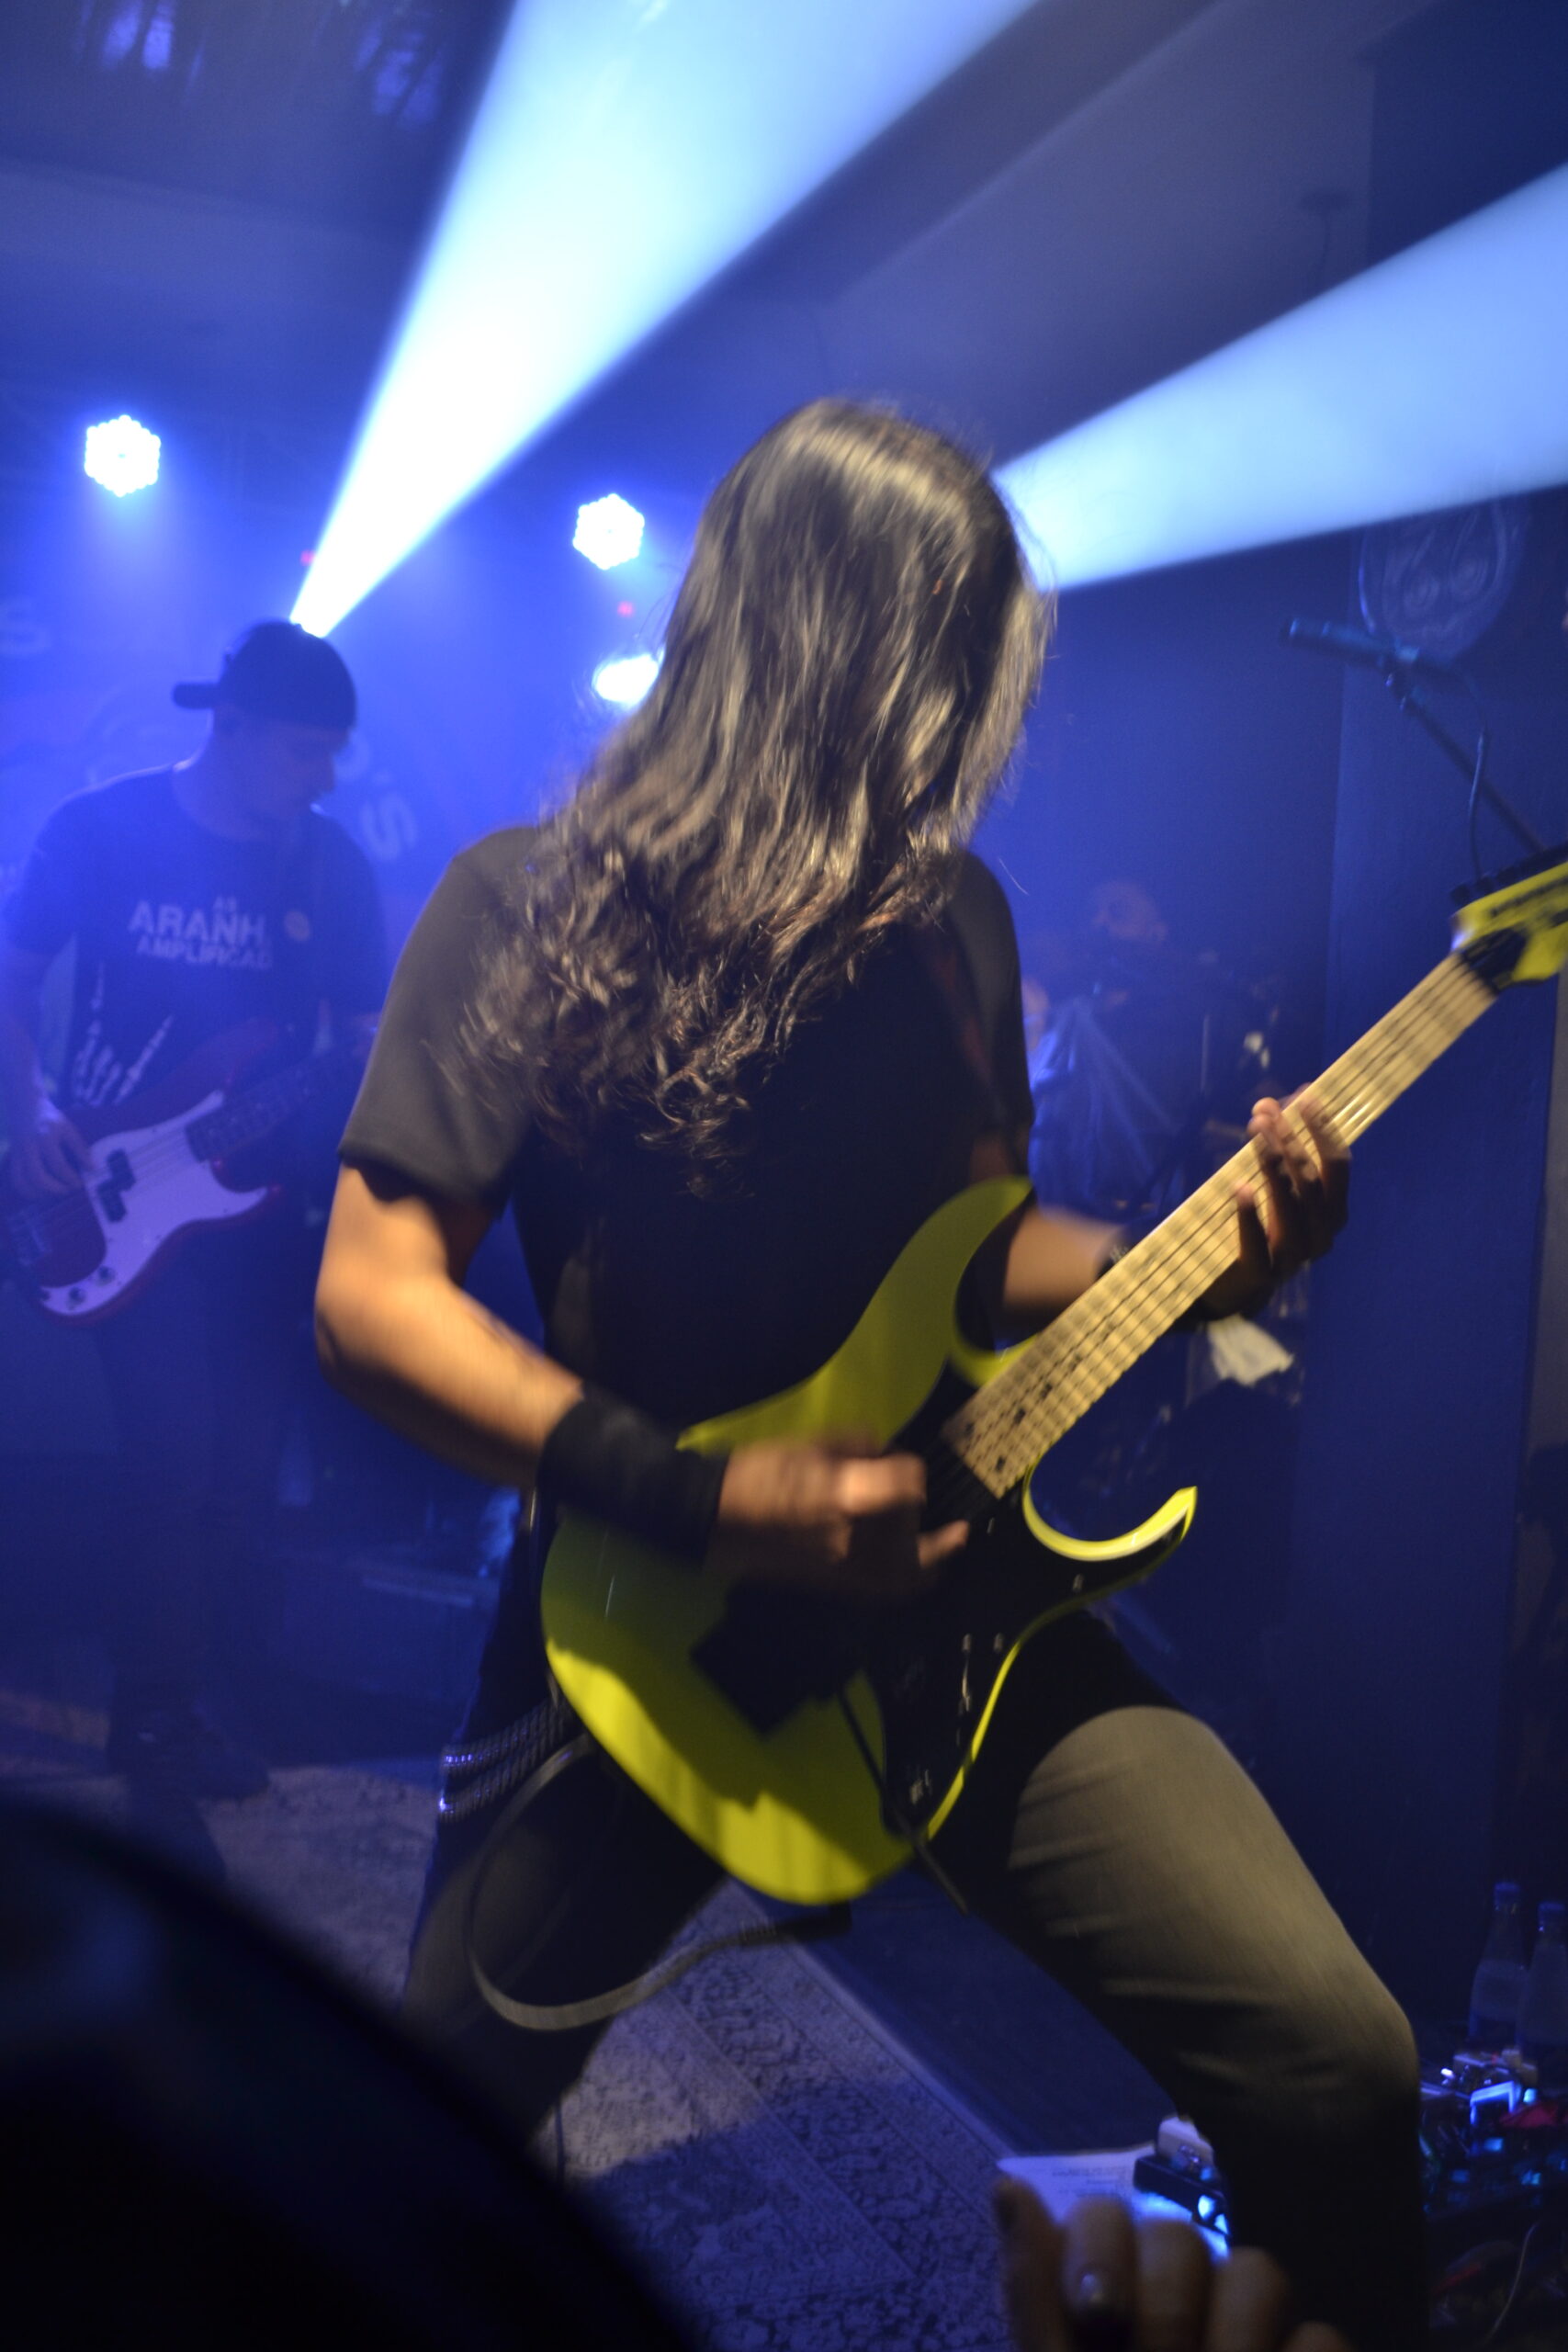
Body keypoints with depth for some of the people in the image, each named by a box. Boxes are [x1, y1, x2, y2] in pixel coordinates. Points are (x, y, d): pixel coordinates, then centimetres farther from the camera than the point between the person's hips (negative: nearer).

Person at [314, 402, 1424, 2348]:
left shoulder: (949, 913, 4)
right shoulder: (527, 908, -9)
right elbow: (370, 1298, -14)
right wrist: (707, 1499, -22)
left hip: (944, 1590, 3)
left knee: (1331, 2053, -11)